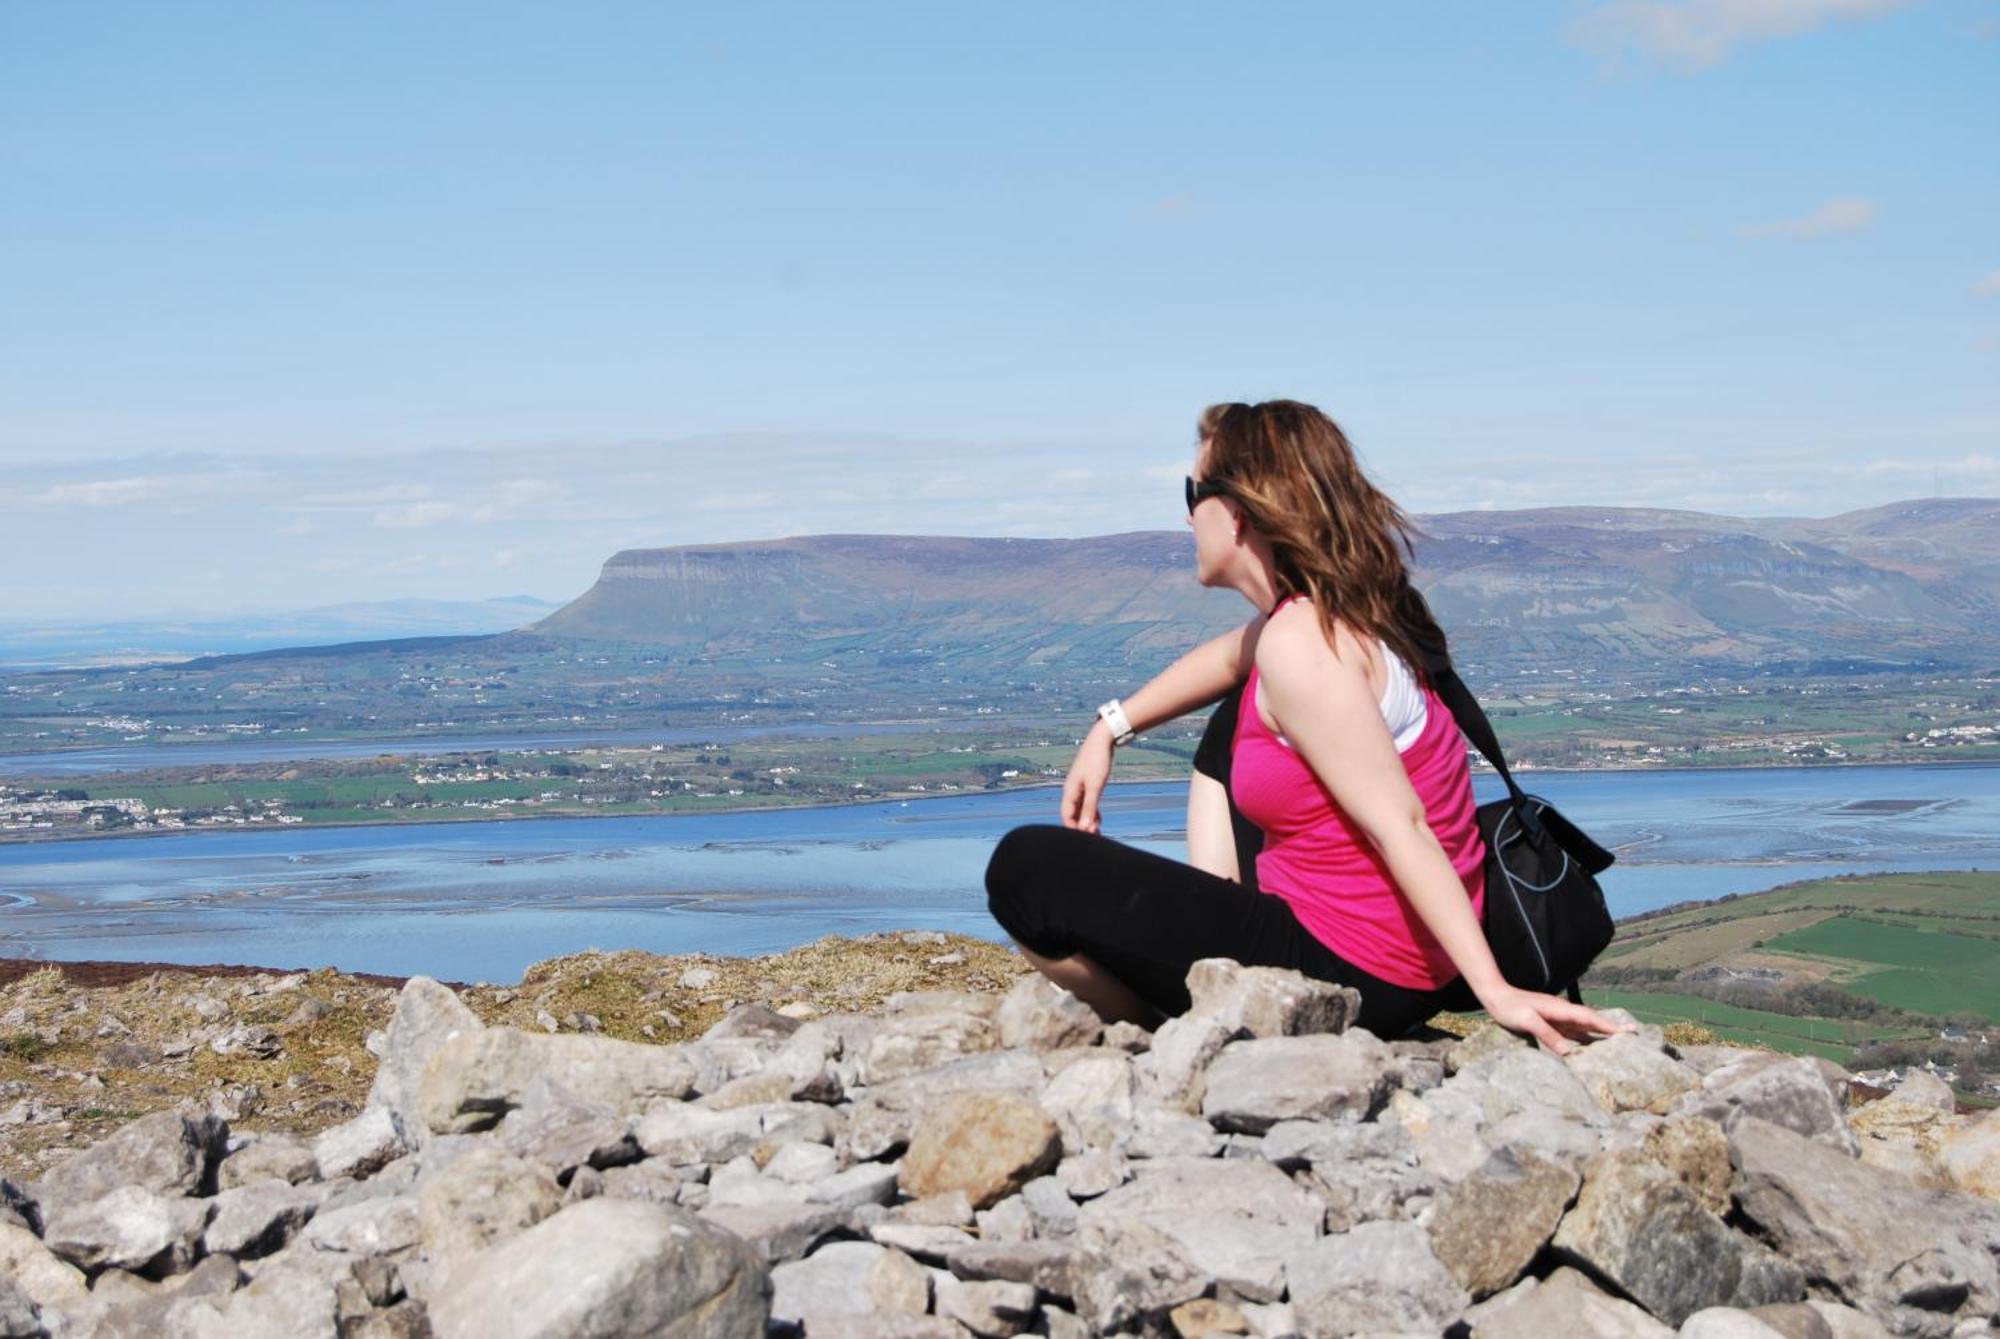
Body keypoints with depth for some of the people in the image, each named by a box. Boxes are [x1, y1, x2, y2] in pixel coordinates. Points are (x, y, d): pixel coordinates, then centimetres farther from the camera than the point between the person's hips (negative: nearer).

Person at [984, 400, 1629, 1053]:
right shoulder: (1343, 607, 7)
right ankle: (1214, 951, 22)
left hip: (1349, 975, -10)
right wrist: (1111, 727, 23)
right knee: (1231, 726, 31)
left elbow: (1402, 827, -26)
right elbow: (1232, 656, 29)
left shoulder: (1298, 642, -22)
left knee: (1027, 868, -5)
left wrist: (1494, 991, -28)